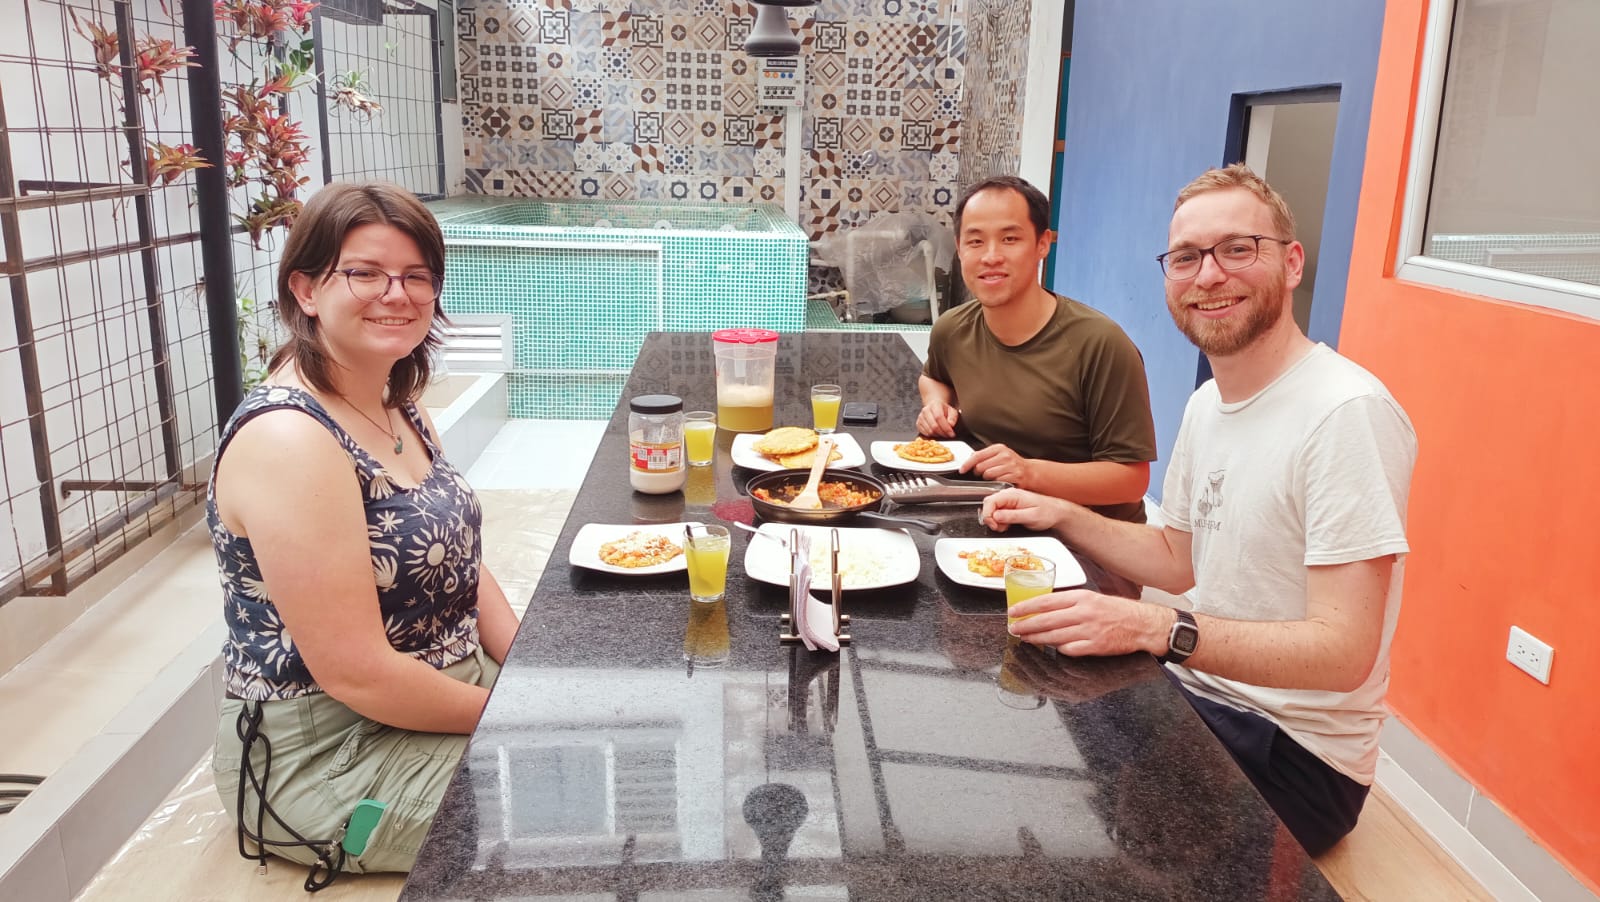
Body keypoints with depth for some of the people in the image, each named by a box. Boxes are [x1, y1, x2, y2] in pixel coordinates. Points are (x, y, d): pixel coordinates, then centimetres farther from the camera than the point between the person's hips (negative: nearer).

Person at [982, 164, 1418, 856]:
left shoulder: (1347, 413, -23)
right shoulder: (1207, 403, 7)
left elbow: (1342, 652, -27)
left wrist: (1152, 629, -37)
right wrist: (1062, 518, 2)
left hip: (1293, 749, -8)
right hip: (1198, 691, 8)